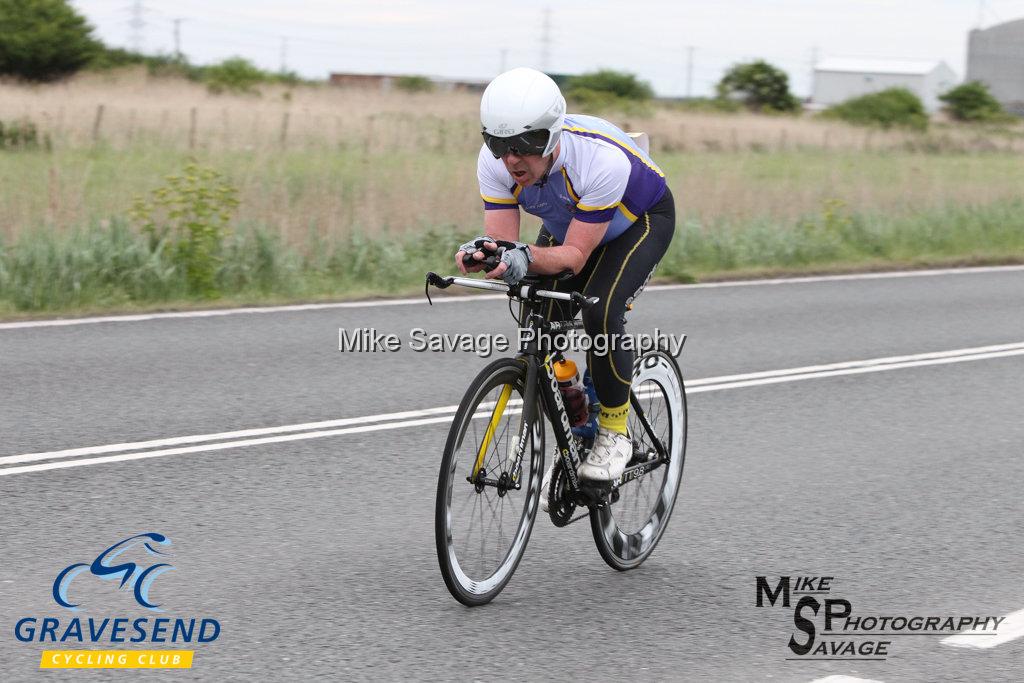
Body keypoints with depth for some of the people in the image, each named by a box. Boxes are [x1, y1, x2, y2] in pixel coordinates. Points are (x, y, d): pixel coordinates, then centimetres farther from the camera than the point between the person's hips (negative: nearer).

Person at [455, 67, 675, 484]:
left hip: (642, 219, -5)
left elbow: (574, 256, -37)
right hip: (568, 222, 5)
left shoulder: (602, 161, -42)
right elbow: (503, 240, -27)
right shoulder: (495, 162, -28)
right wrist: (484, 252, -50)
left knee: (600, 313, -27)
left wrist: (528, 257, -57)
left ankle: (614, 432, -7)